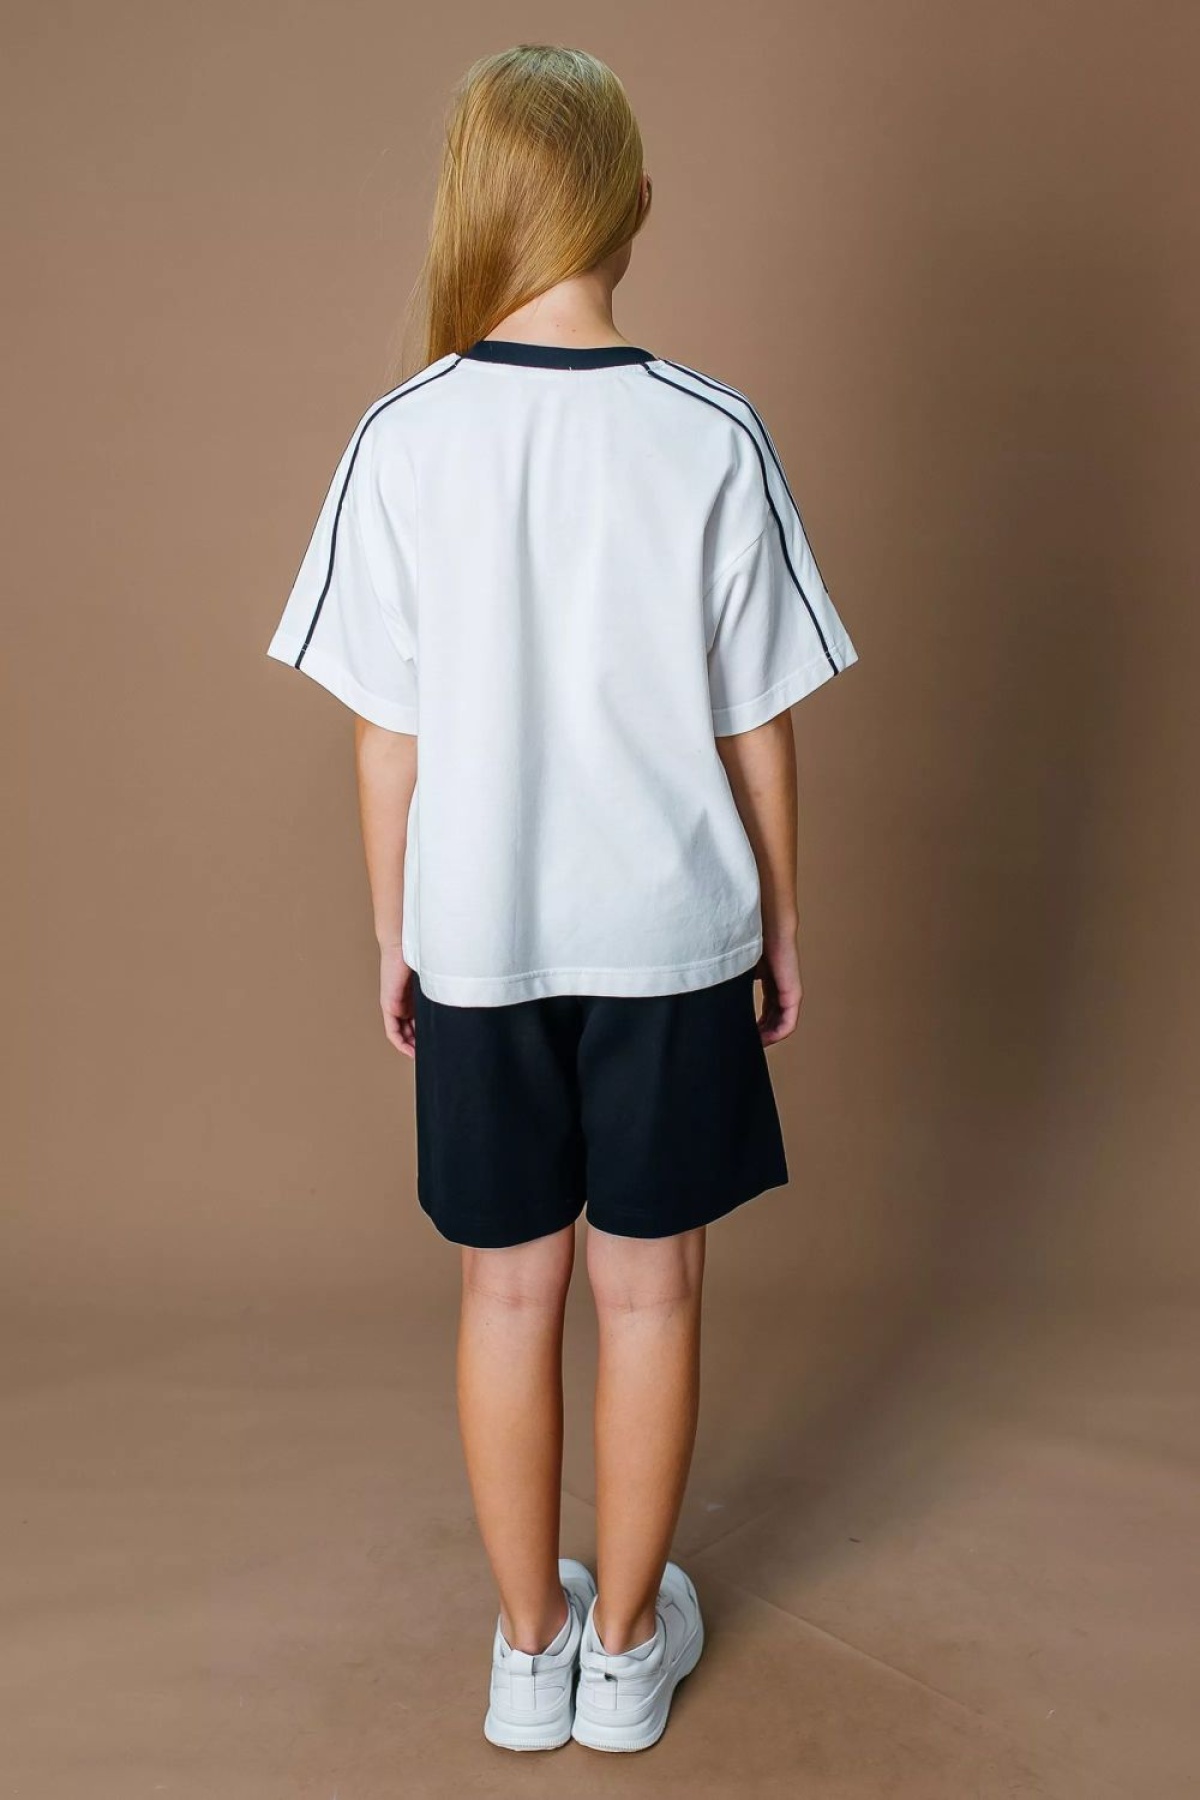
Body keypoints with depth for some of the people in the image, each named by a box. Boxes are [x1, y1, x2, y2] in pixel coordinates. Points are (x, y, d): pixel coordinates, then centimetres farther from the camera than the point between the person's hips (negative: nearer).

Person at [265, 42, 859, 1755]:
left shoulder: (403, 438, -7)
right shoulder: (714, 435, -9)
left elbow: (386, 735, -4)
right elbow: (759, 729, -5)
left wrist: (392, 933, 9)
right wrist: (782, 916, 9)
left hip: (478, 941, 1)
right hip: (671, 934, 0)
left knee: (507, 1290, 17)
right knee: (649, 1291, 15)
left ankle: (531, 1645, 35)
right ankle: (627, 1643, 35)